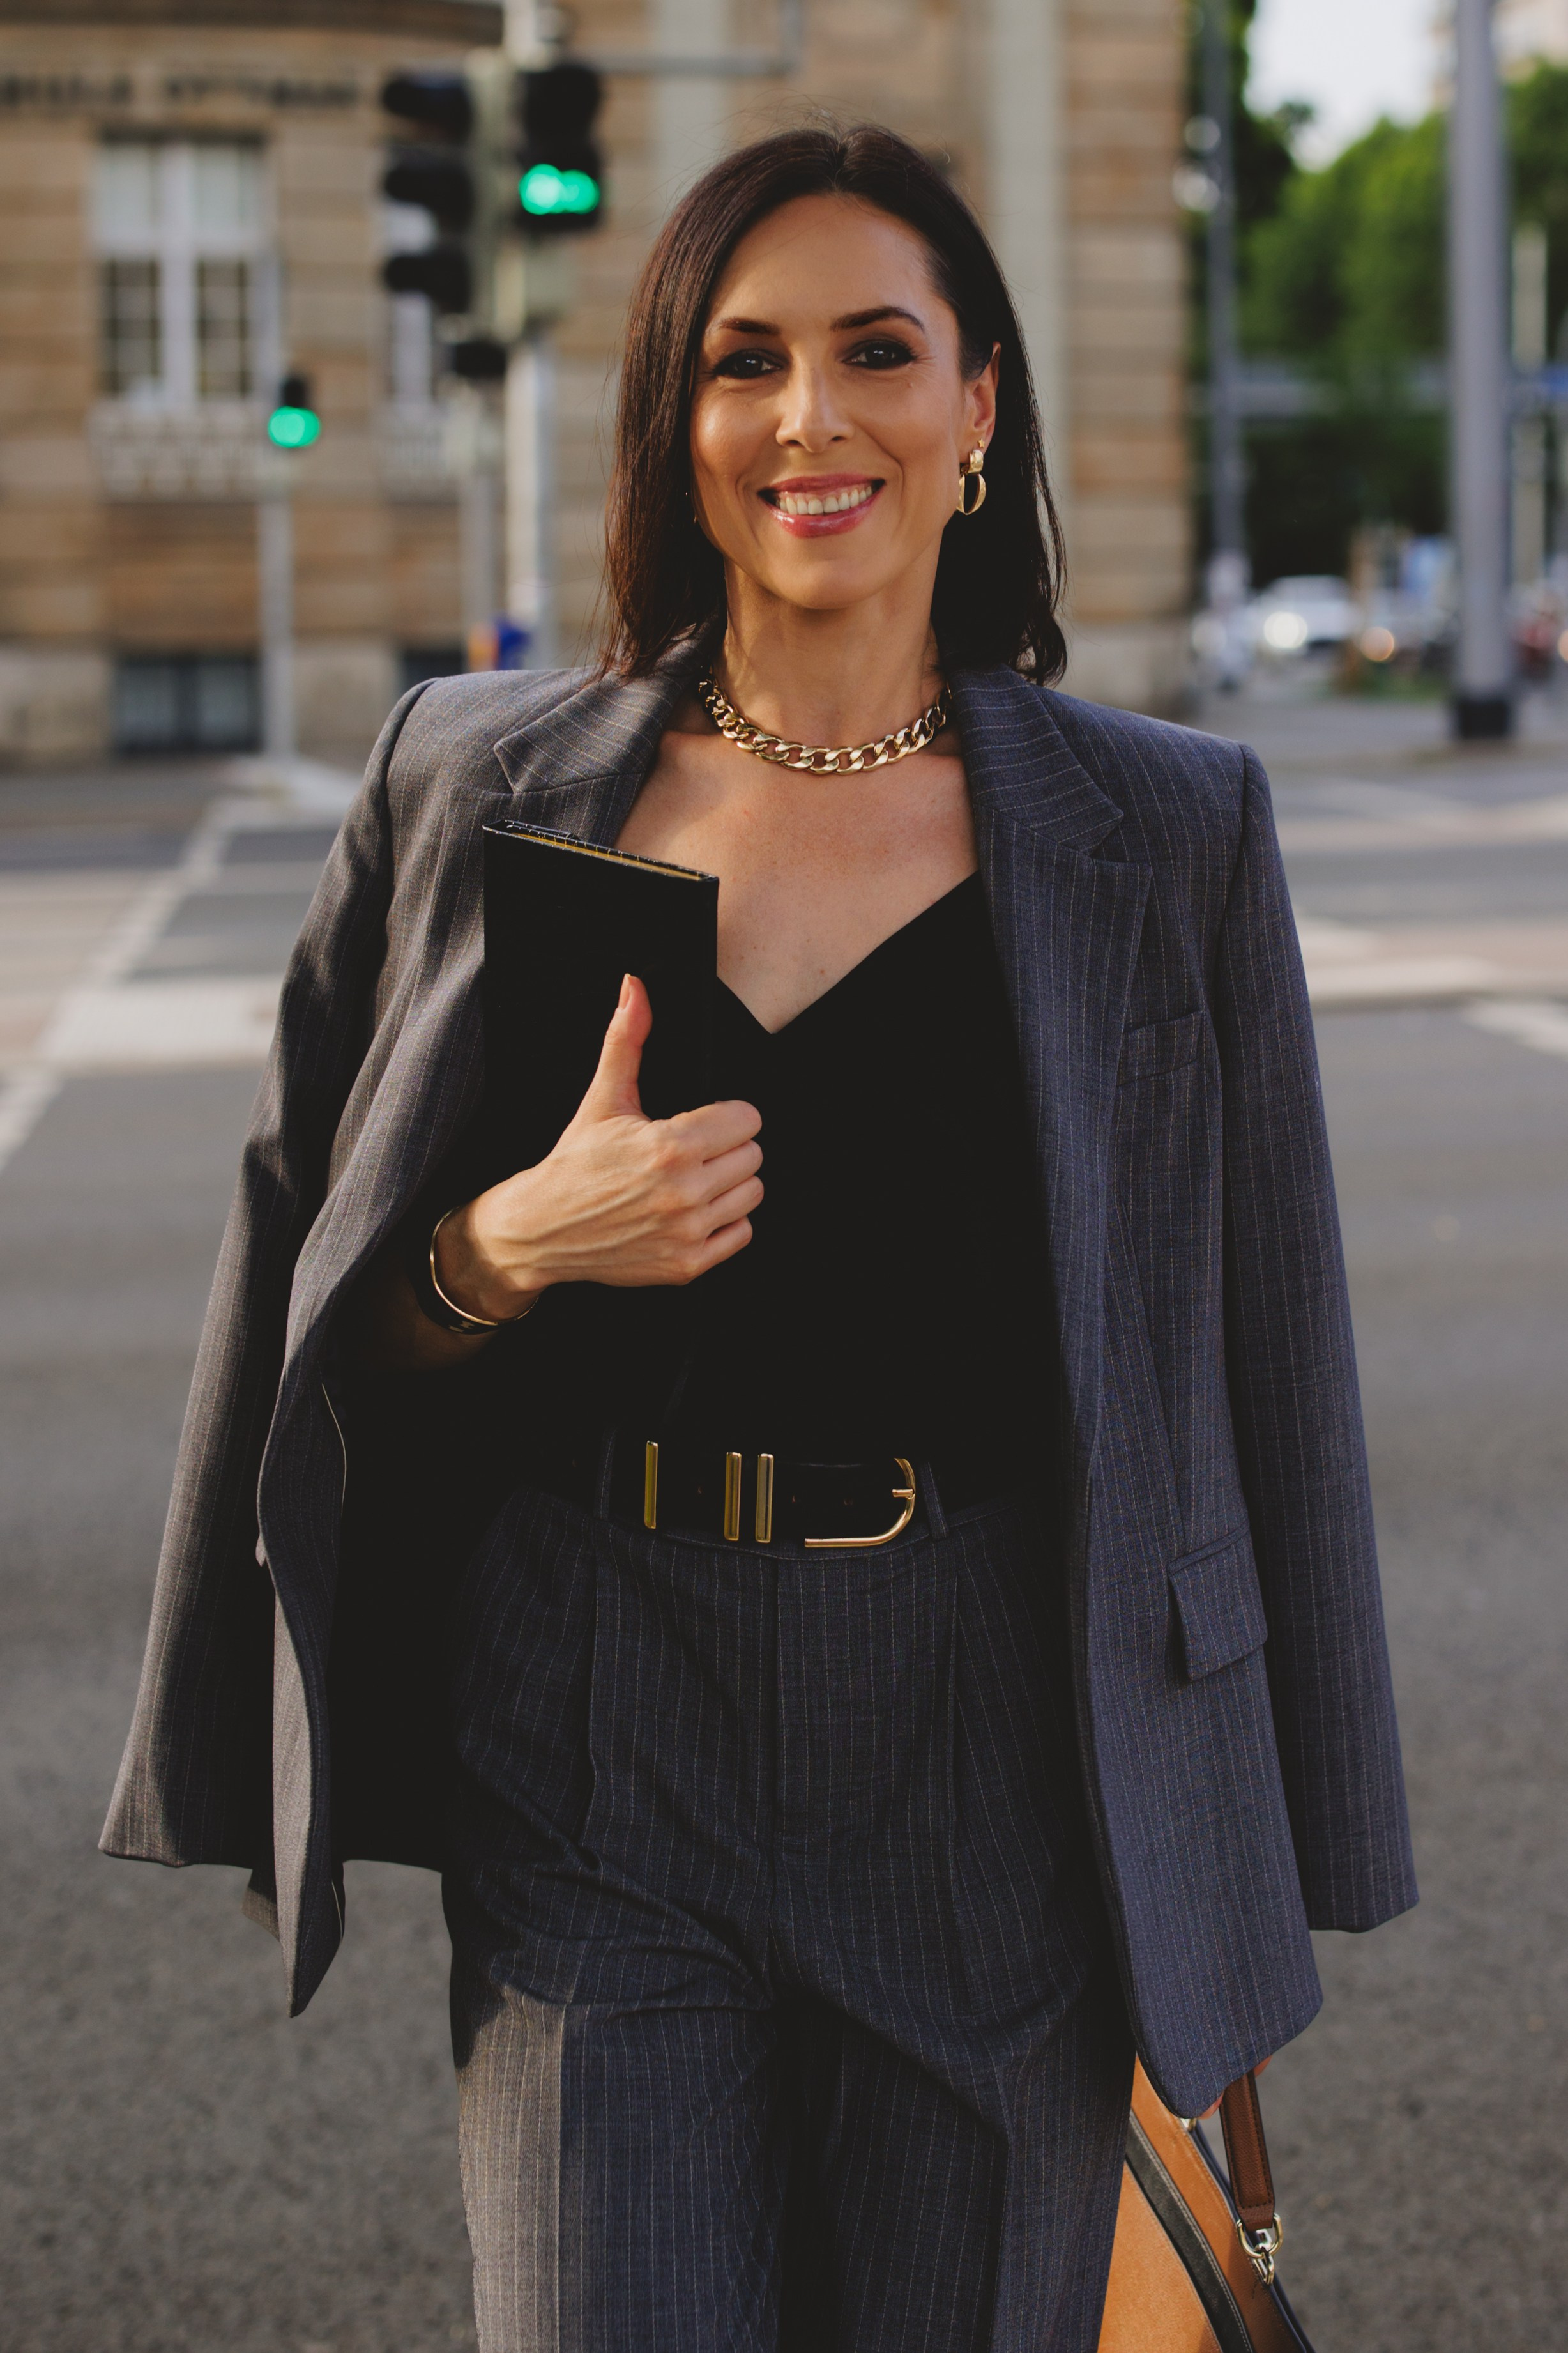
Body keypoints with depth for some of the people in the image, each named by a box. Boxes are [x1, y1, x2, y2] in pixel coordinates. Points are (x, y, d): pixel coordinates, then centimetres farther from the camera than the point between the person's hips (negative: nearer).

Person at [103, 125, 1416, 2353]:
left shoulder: (1166, 832, 2)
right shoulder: (475, 791, 4)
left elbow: (1259, 1355, 5)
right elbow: (309, 1312, 9)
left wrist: (1257, 1884, 7)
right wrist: (512, 1249, -13)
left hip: (996, 1765, 0)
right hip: (595, 1760, 0)